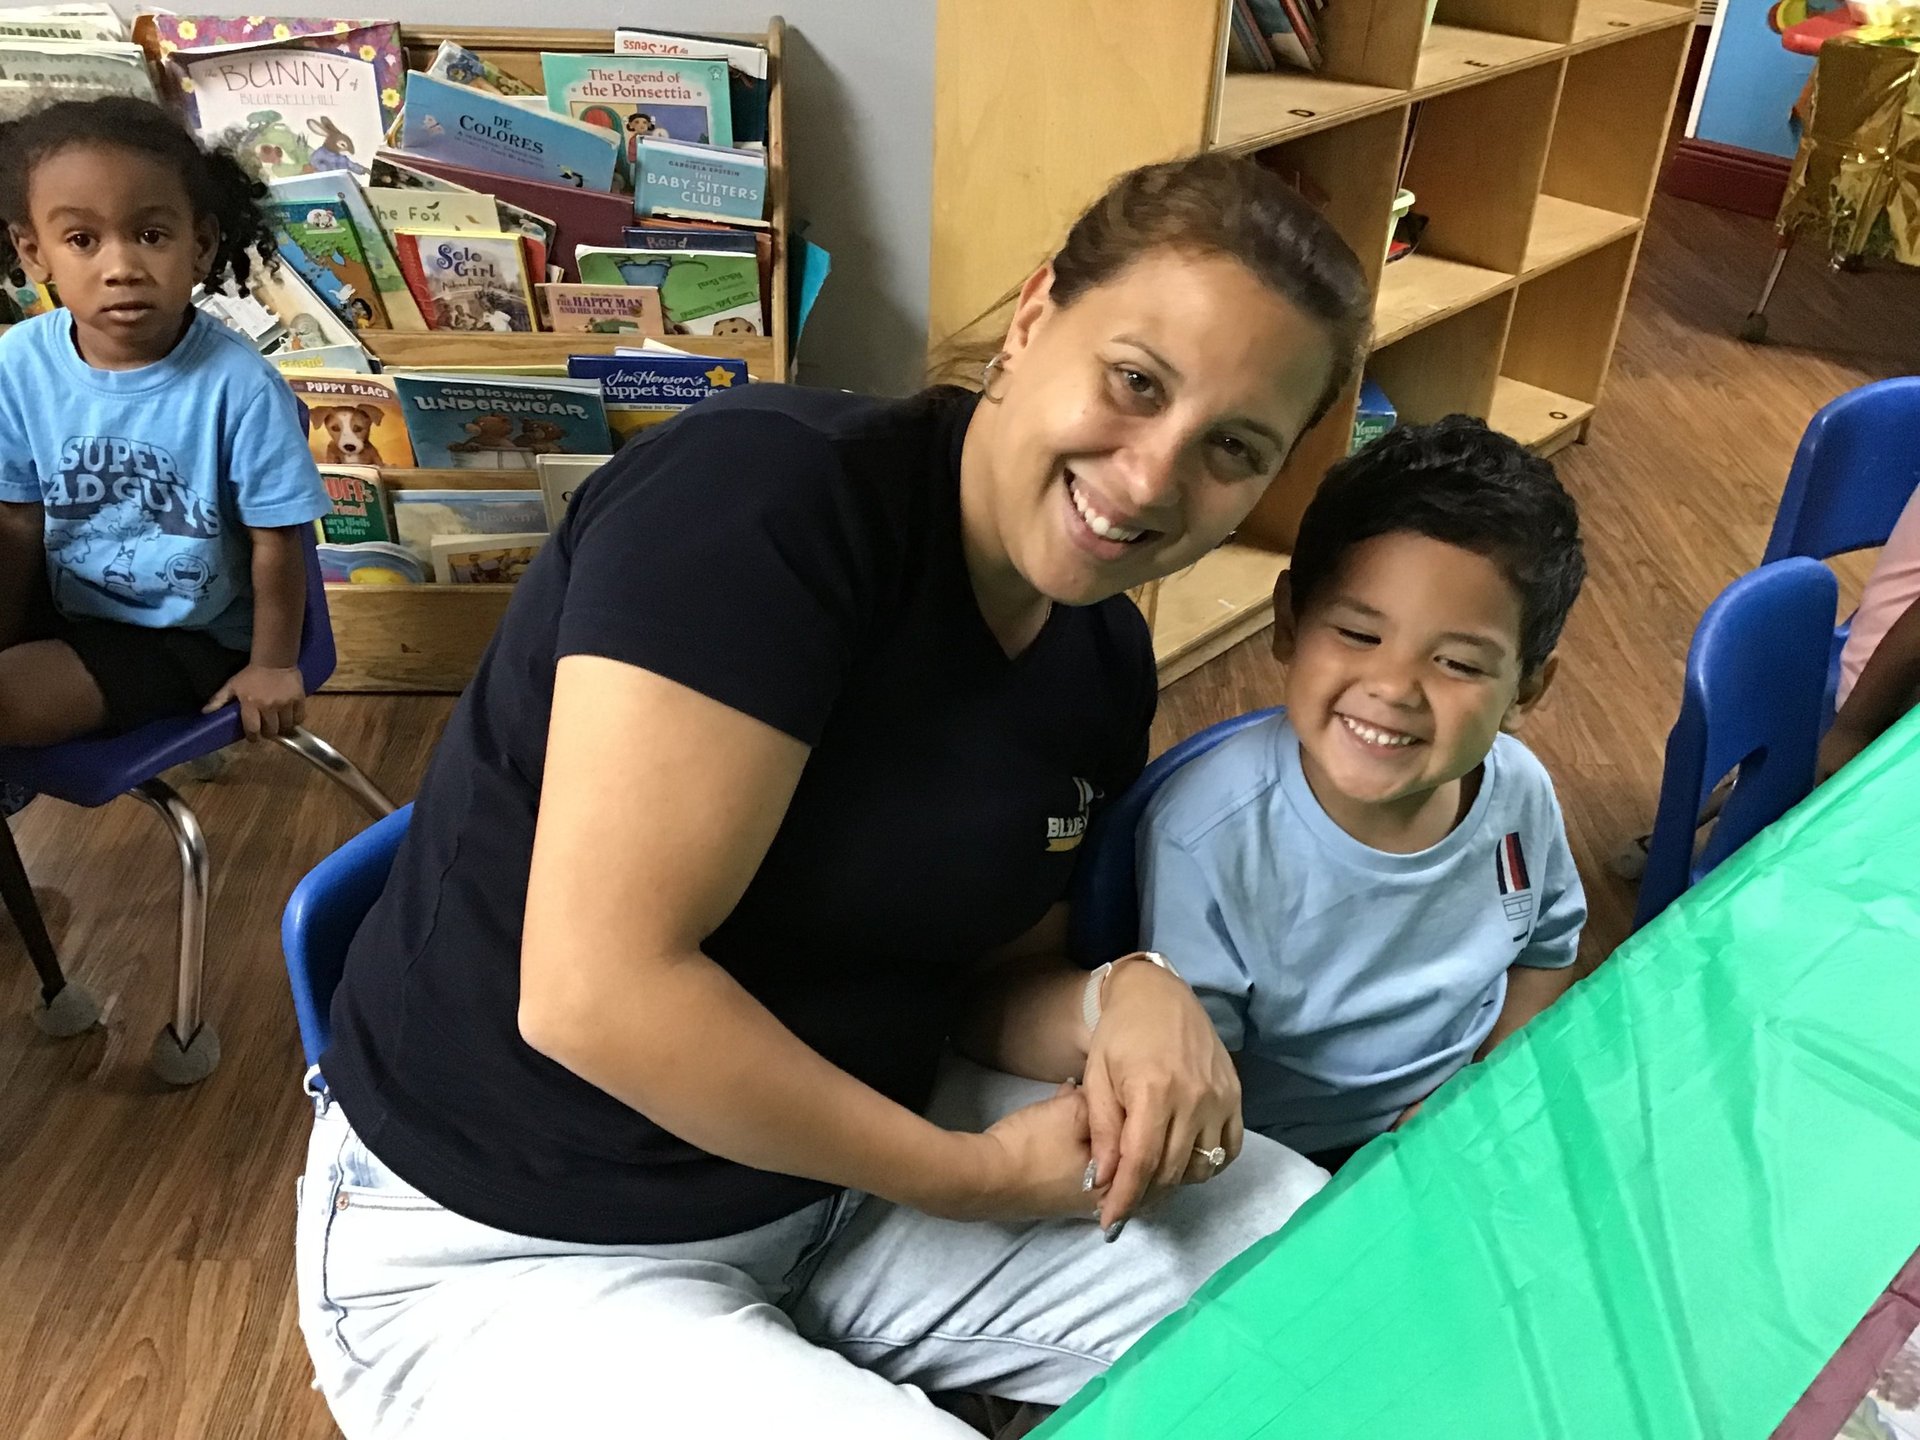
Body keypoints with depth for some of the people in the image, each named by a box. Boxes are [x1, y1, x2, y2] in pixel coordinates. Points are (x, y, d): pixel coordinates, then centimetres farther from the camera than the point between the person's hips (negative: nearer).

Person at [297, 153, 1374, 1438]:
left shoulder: (1103, 656, -2)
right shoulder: (765, 495, -26)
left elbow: (985, 977, 8)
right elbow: (598, 993, -30)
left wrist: (1128, 999, -16)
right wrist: (975, 1175, -19)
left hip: (840, 1161, 7)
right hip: (516, 1249, -6)